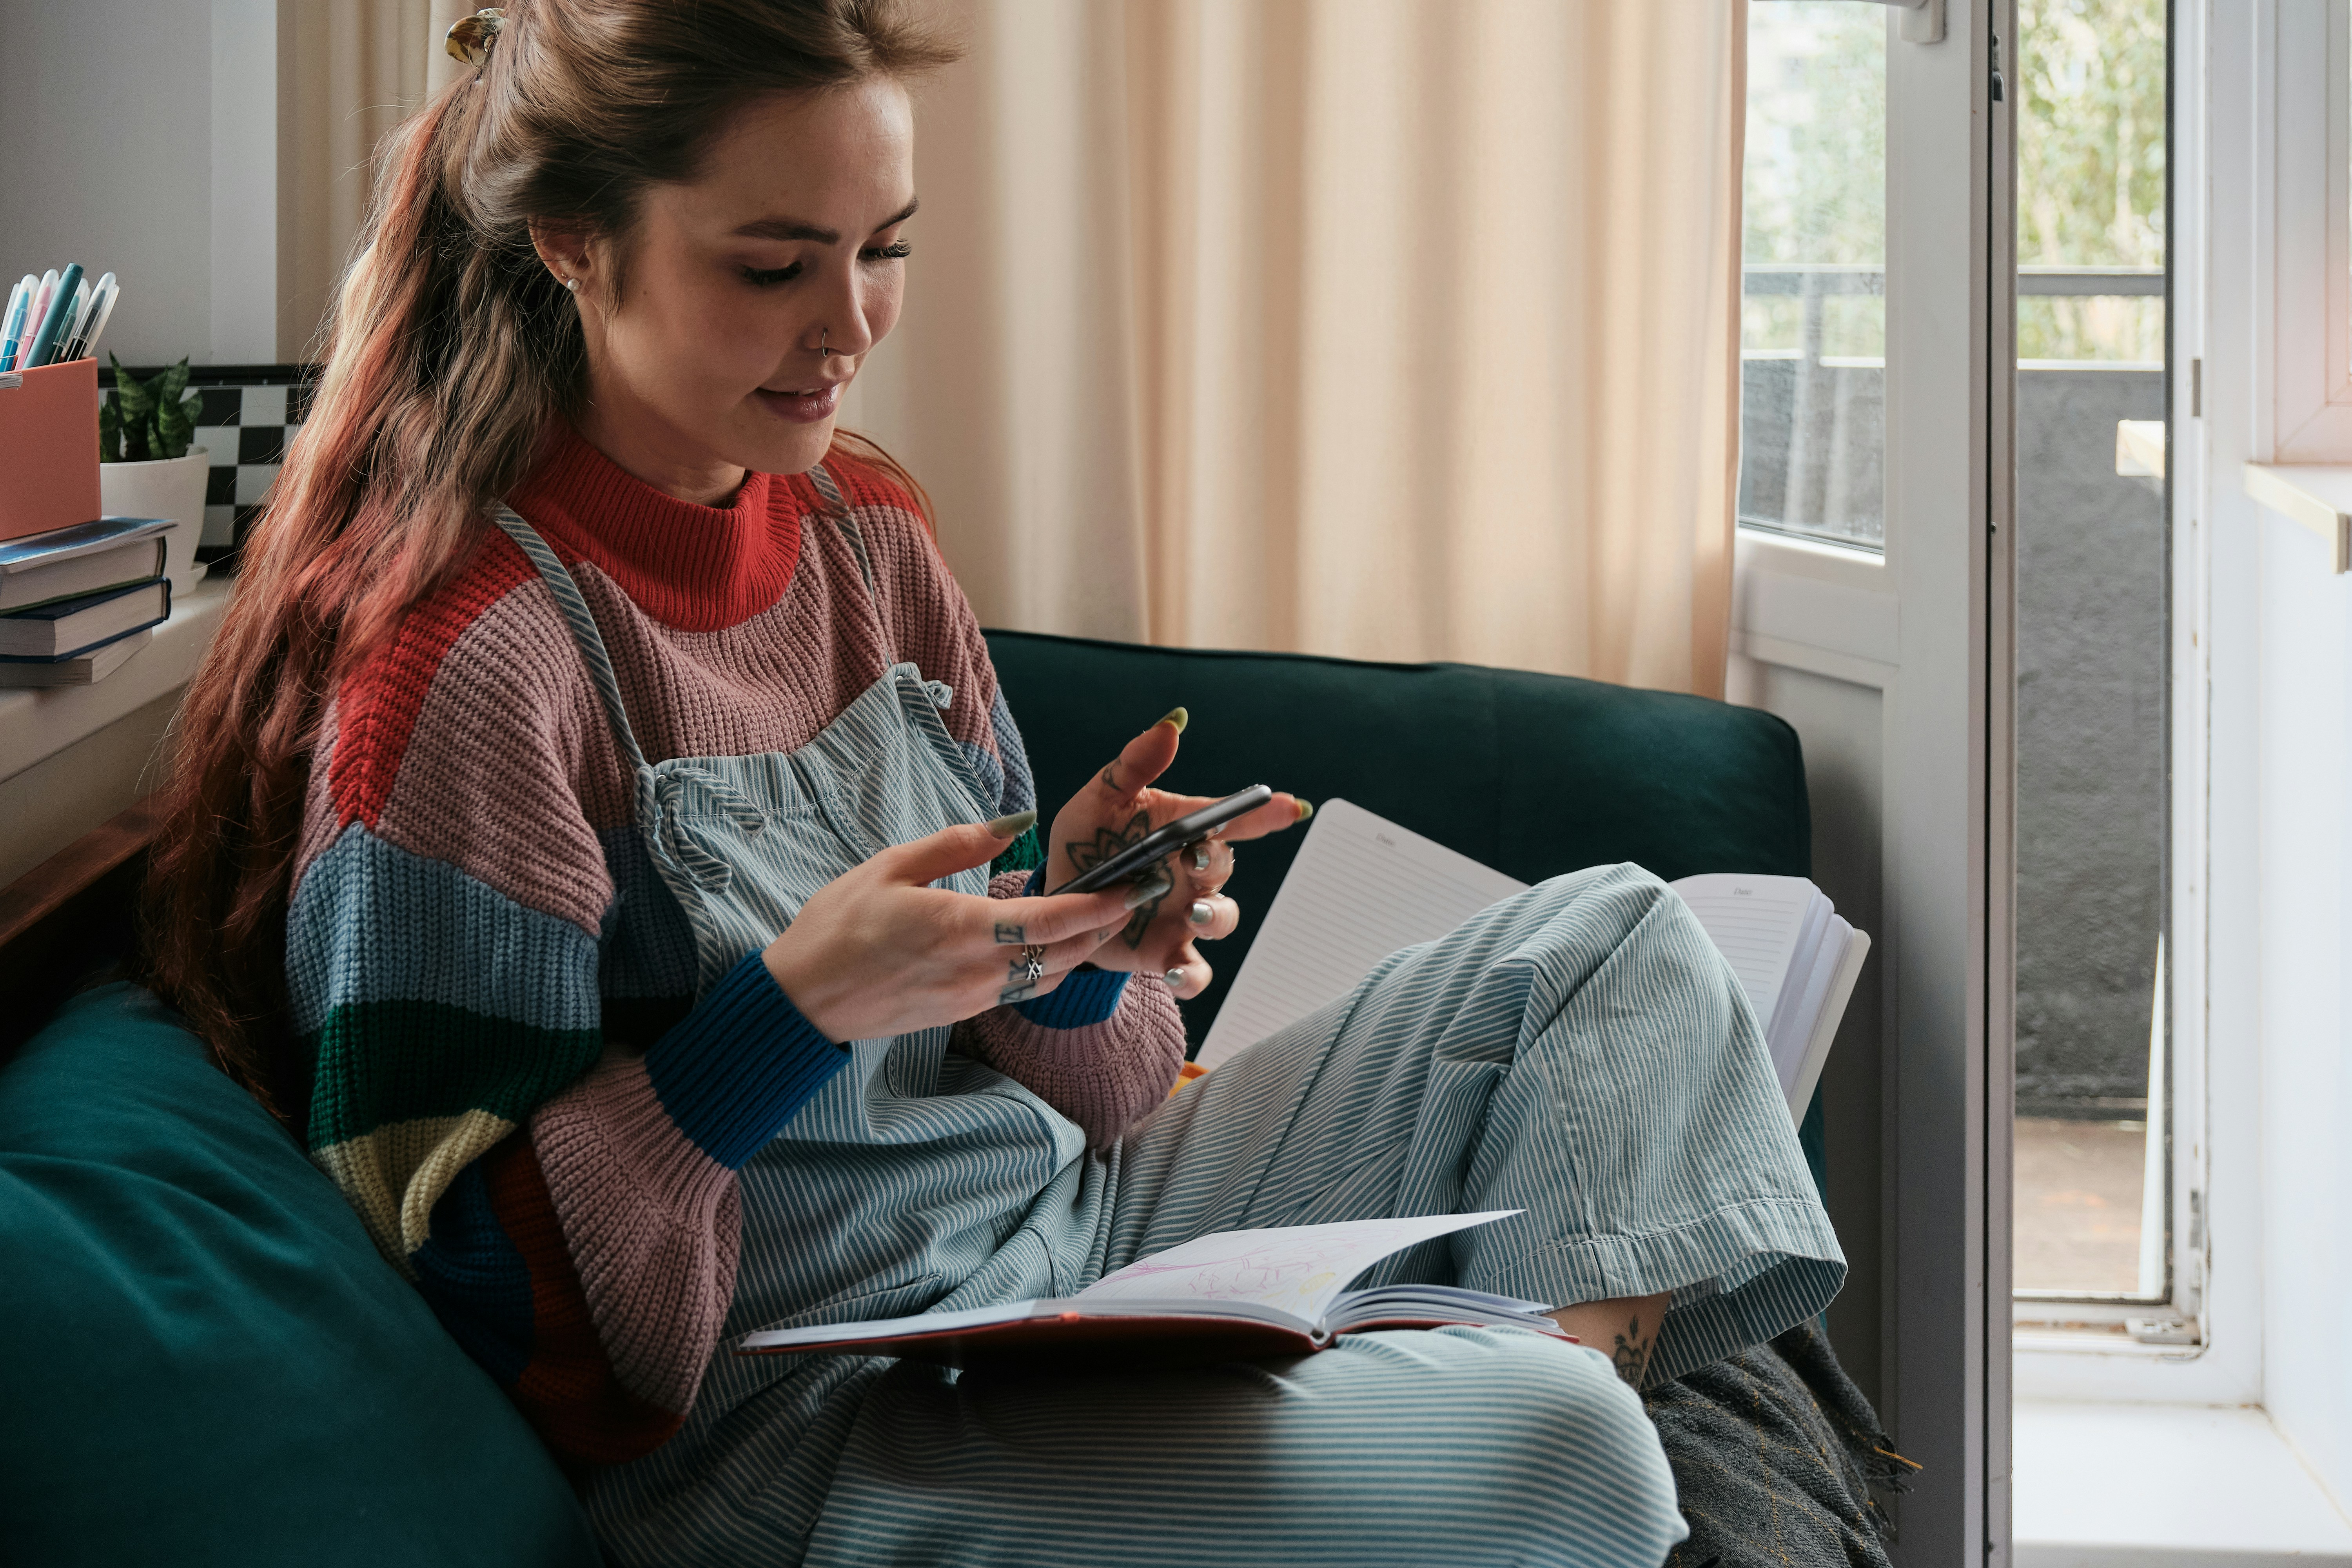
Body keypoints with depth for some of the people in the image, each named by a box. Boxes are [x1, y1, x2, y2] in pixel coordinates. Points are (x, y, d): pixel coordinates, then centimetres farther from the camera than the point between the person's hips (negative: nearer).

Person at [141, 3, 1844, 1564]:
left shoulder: (865, 535, 7)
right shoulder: (460, 664, -18)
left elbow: (1059, 1086, 14)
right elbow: (459, 1285, -17)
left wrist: (1076, 928, -9)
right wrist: (799, 1004, -27)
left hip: (1064, 1213, 9)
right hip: (794, 1431, -8)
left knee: (1618, 940, 9)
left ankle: (1594, 1351, -7)